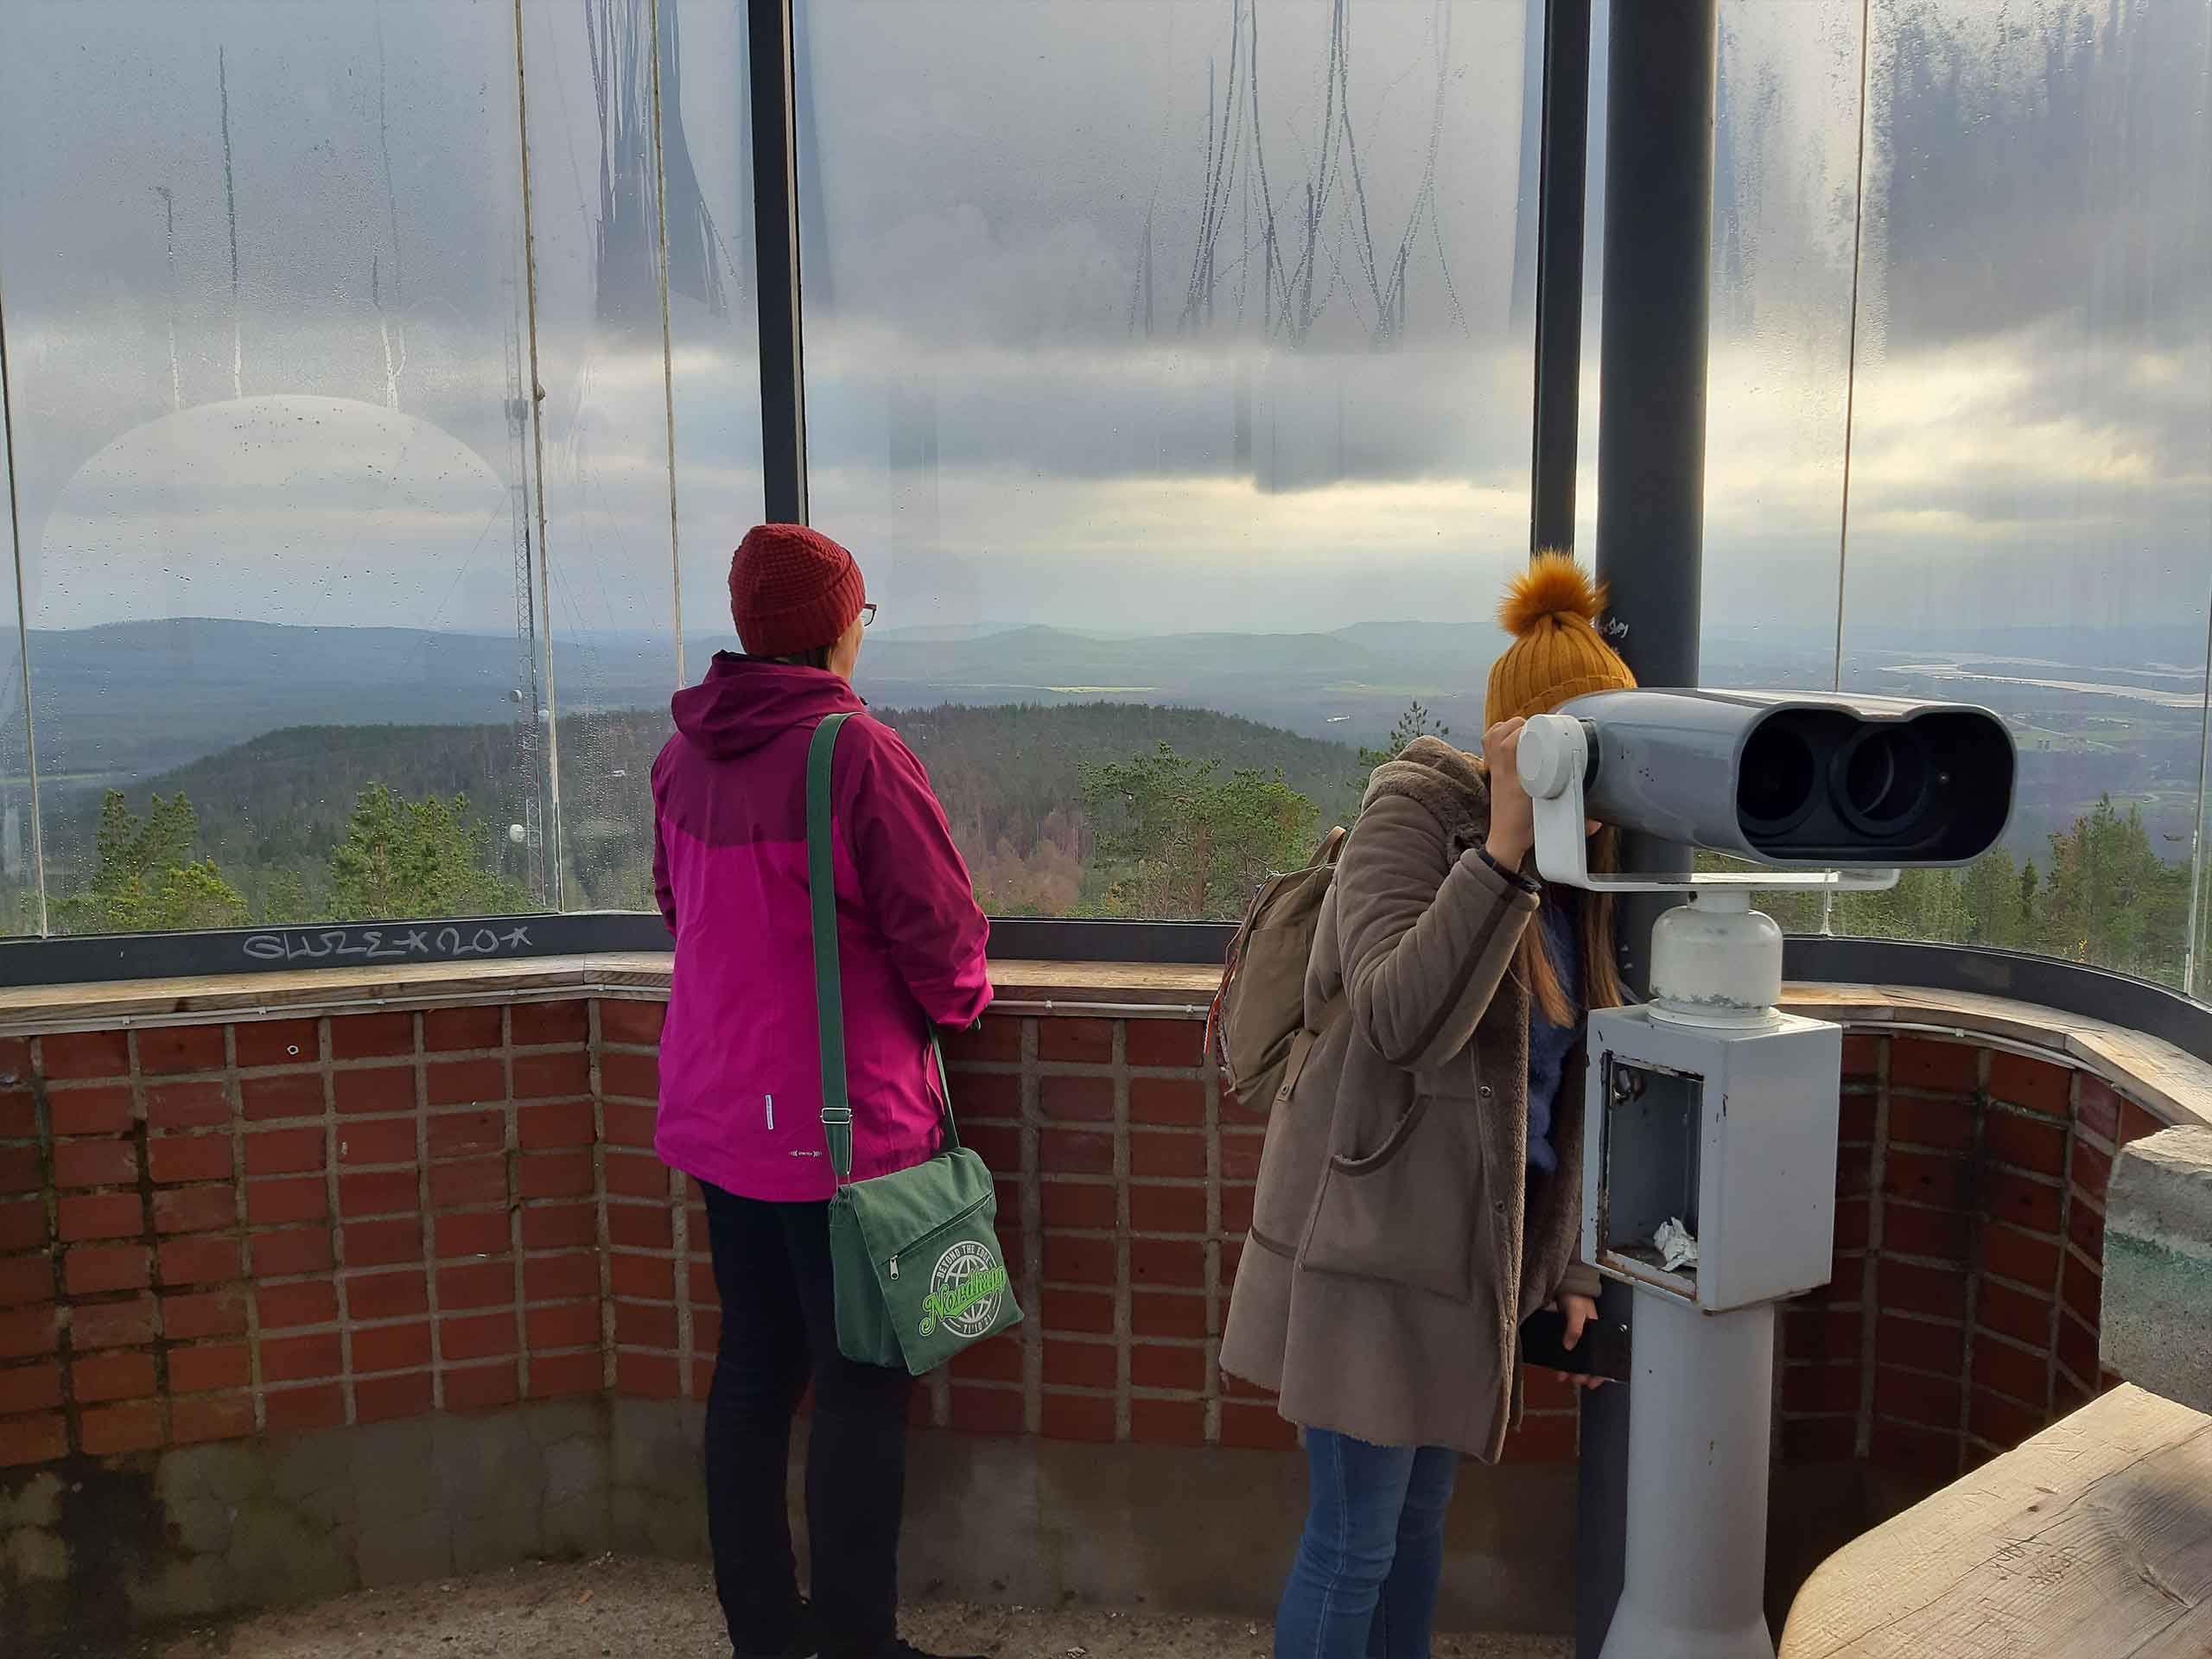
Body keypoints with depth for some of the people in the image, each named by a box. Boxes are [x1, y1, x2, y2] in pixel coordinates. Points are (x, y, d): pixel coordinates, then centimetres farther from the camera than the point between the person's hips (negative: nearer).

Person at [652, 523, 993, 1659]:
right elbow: (938, 928, -16)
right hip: (841, 1120, -7)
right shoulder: (857, 752, -18)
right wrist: (958, 1002, 5)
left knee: (754, 1366, 18)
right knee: (858, 1388, 6)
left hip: (716, 1111, 7)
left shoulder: (683, 756, 3)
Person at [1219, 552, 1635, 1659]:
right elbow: (1401, 1019, -28)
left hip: (1474, 1242, 7)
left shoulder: (1572, 872, 9)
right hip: (1371, 1236, -7)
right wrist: (1504, 850, -32)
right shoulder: (1413, 816, -13)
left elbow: (1560, 1092, 14)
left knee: (1421, 1517, 18)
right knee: (1352, 1538, 2)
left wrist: (1568, 1268, 14)